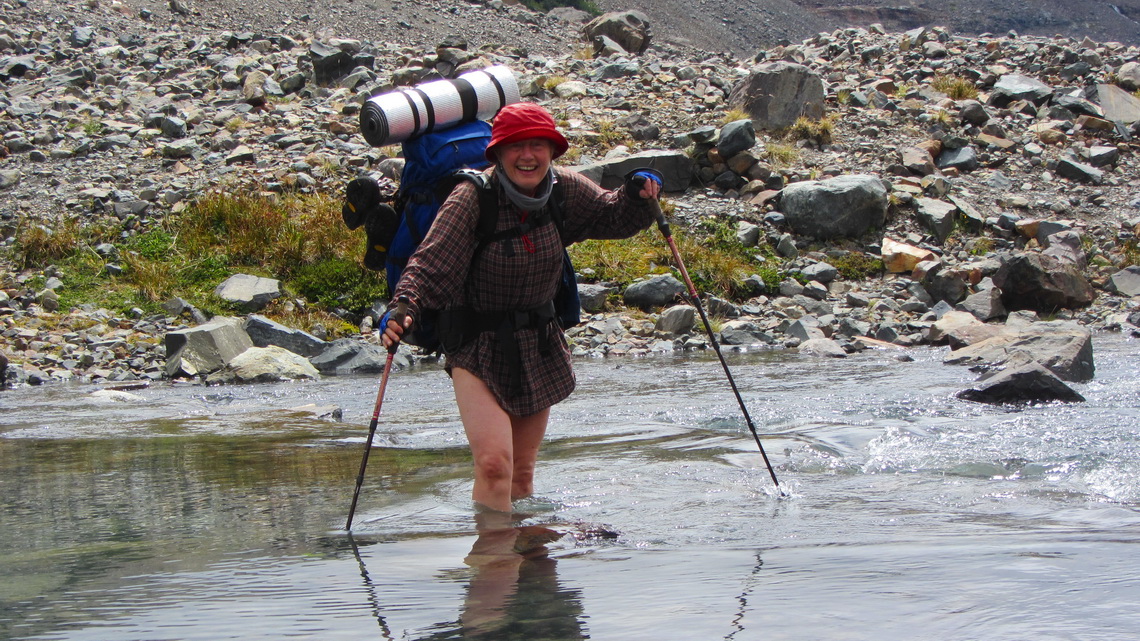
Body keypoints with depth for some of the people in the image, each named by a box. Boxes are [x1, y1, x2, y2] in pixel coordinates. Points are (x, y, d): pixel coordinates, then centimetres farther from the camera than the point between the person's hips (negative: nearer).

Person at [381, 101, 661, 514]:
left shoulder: (566, 191, -5)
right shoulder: (472, 199, -20)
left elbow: (615, 218, 10)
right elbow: (431, 264, -27)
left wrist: (638, 196, -13)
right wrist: (403, 309, -44)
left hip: (539, 348, 5)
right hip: (478, 351, -5)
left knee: (522, 472, 14)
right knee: (494, 462, -21)